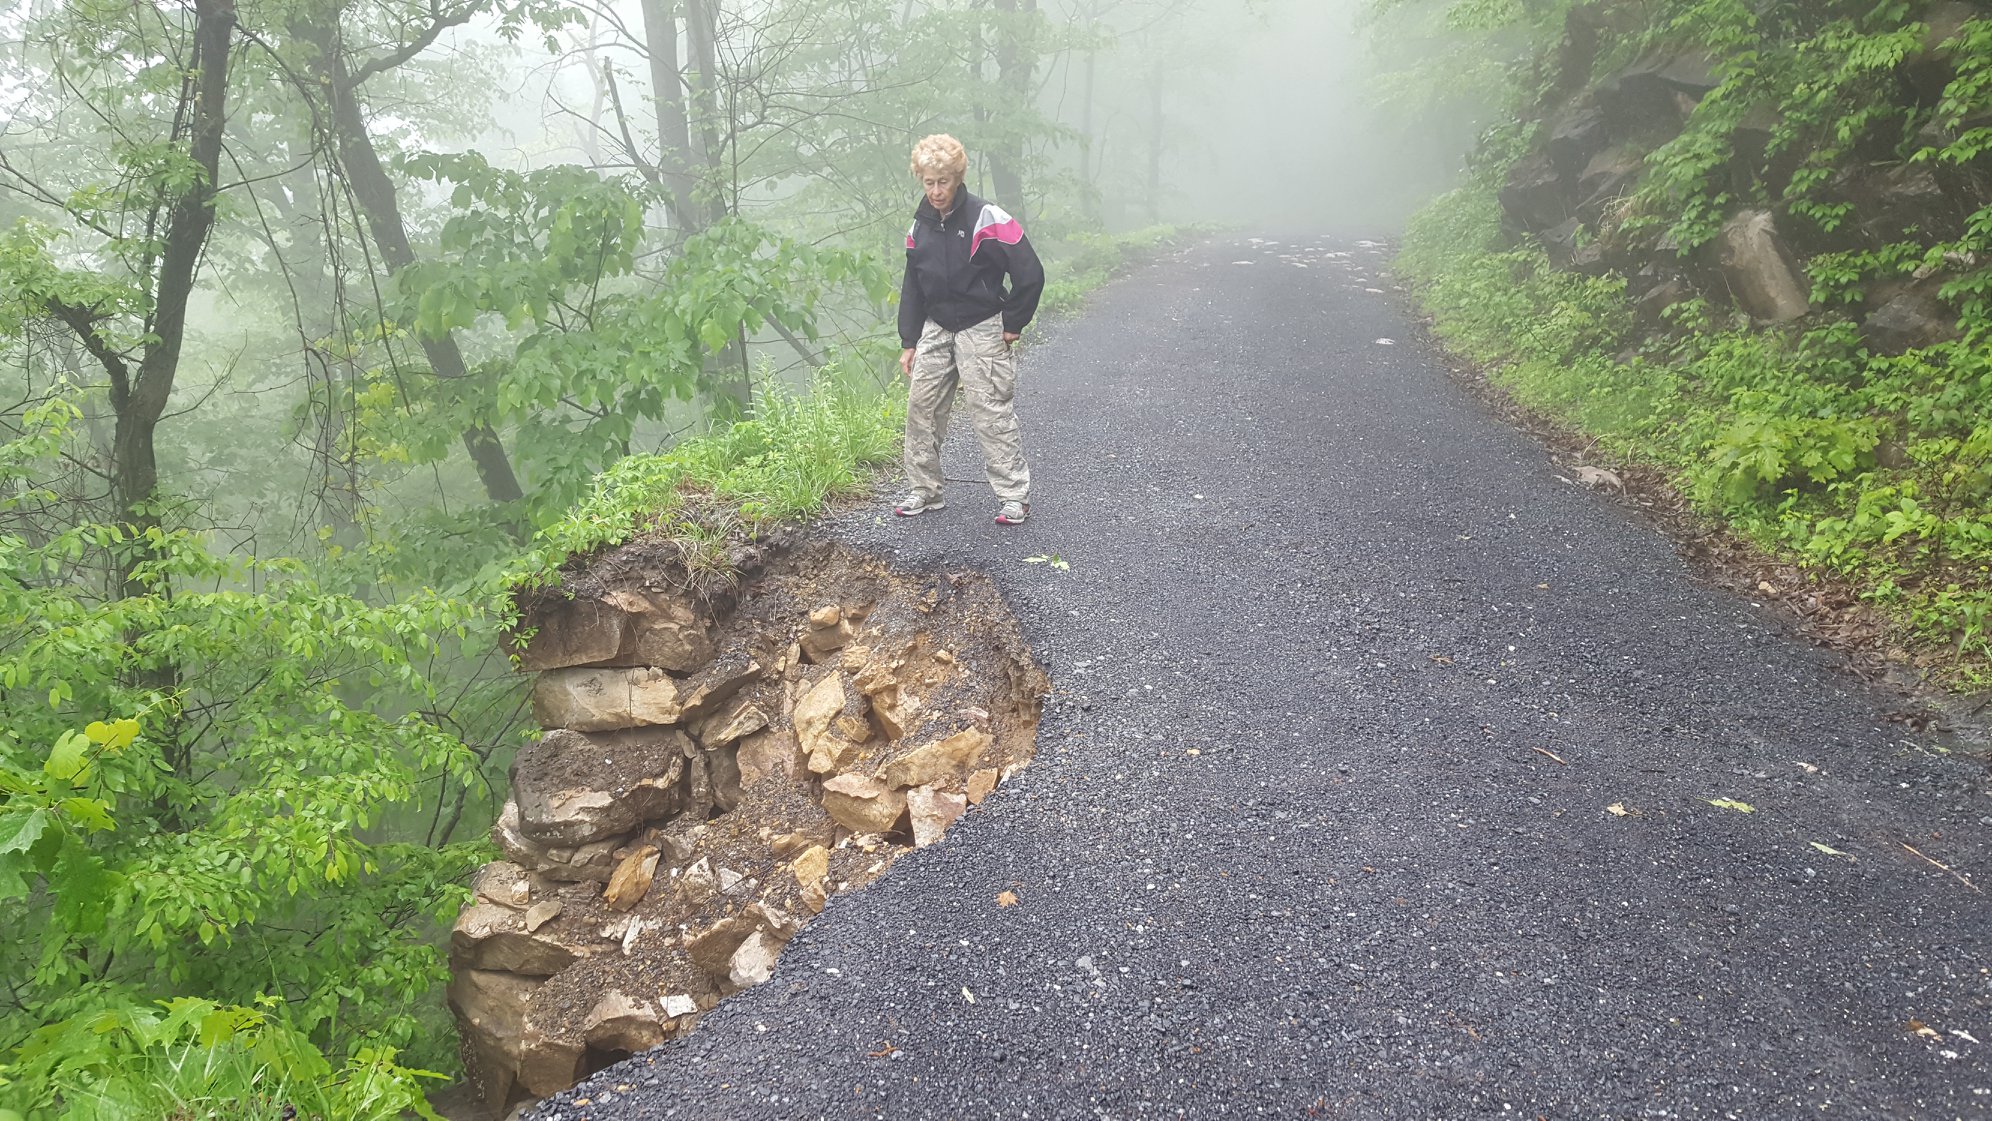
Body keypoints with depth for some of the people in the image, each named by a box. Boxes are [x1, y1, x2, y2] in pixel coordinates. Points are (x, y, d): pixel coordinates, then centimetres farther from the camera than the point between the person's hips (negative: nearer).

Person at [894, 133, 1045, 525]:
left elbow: (1030, 273, -13)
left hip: (981, 329, -6)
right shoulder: (920, 226, 6)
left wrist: (1013, 324, -7)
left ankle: (1014, 496, 1)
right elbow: (912, 288, 14)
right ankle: (924, 491, 18)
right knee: (920, 407, 5)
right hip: (935, 329, 6)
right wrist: (909, 342, 10)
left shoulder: (986, 218, -13)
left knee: (992, 412, -7)